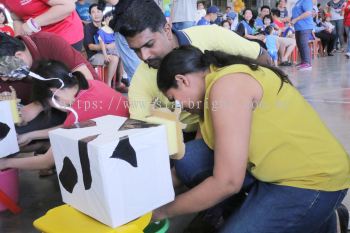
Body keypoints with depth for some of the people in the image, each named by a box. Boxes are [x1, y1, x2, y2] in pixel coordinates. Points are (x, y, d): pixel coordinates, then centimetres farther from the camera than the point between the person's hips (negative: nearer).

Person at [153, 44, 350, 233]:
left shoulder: (227, 85, -22)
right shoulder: (224, 77, 7)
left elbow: (227, 182, -24)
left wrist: (164, 210, -12)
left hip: (313, 179, -8)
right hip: (276, 168, 8)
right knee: (189, 158, -7)